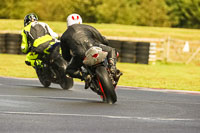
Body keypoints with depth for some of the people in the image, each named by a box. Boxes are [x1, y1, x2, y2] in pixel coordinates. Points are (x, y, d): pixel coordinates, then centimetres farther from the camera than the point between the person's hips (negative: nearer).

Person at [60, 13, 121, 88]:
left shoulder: (64, 37, 27)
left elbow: (66, 56, 29)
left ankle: (85, 77, -4)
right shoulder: (87, 28, 26)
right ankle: (112, 66, -4)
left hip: (80, 54, 0)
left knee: (70, 70, 25)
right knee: (111, 50, 25)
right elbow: (104, 41, 27)